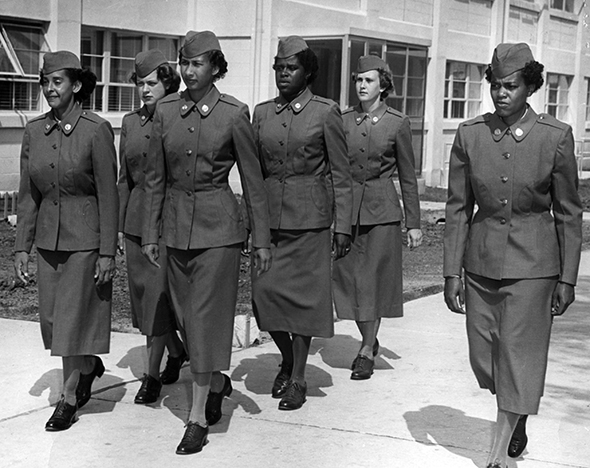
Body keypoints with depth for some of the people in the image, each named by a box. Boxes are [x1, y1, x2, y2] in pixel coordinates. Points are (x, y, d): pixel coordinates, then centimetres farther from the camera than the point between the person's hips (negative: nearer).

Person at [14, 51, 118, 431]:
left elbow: (108, 194, -12)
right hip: (48, 238, 5)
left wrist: (108, 252, -13)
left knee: (74, 318, 2)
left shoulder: (96, 130, -13)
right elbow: (28, 194, 6)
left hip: (85, 238, -5)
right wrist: (22, 247, 4)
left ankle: (70, 398, 18)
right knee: (52, 319, 12)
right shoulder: (34, 131, 2)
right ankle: (89, 365, 39)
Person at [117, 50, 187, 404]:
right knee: (143, 295, 11)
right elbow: (124, 178, 13)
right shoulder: (131, 122, 9)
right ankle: (177, 350, 35)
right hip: (137, 221, 6)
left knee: (158, 296, -4)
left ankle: (152, 374, 7)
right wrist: (119, 226, 10)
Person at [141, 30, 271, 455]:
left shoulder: (233, 113, -7)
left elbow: (252, 180, -3)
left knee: (207, 317, -5)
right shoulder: (165, 111, 3)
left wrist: (262, 239, -2)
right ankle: (217, 380, 38)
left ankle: (198, 418, 1)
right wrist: (150, 233, 5)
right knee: (188, 316, 12)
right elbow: (155, 177, 8)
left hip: (218, 226, -4)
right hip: (177, 224, 4)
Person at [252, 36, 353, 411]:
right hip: (268, 215, 4)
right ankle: (287, 361, 27)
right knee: (265, 292, 2)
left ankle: (298, 379, 15)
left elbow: (340, 174, -3)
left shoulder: (325, 112, -3)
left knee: (302, 295, 2)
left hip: (309, 218, -4)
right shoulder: (262, 113, 8)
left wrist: (343, 226, -6)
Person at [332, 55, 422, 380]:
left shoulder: (397, 122, -2)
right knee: (349, 279, 6)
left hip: (382, 210, -3)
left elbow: (407, 176, 2)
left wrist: (414, 223, 0)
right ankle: (369, 342, 27)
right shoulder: (343, 120, 5)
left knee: (374, 280, 0)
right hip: (347, 207, 3)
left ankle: (366, 352, 12)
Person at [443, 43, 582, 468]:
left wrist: (567, 279, -2)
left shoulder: (556, 137, -8)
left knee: (518, 361, -3)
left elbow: (568, 213, -2)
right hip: (481, 261, 3)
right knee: (485, 358, 12)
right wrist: (452, 273, 0)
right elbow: (458, 208, 3)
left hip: (532, 266, -3)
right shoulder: (470, 134, -2)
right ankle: (517, 422, 39)